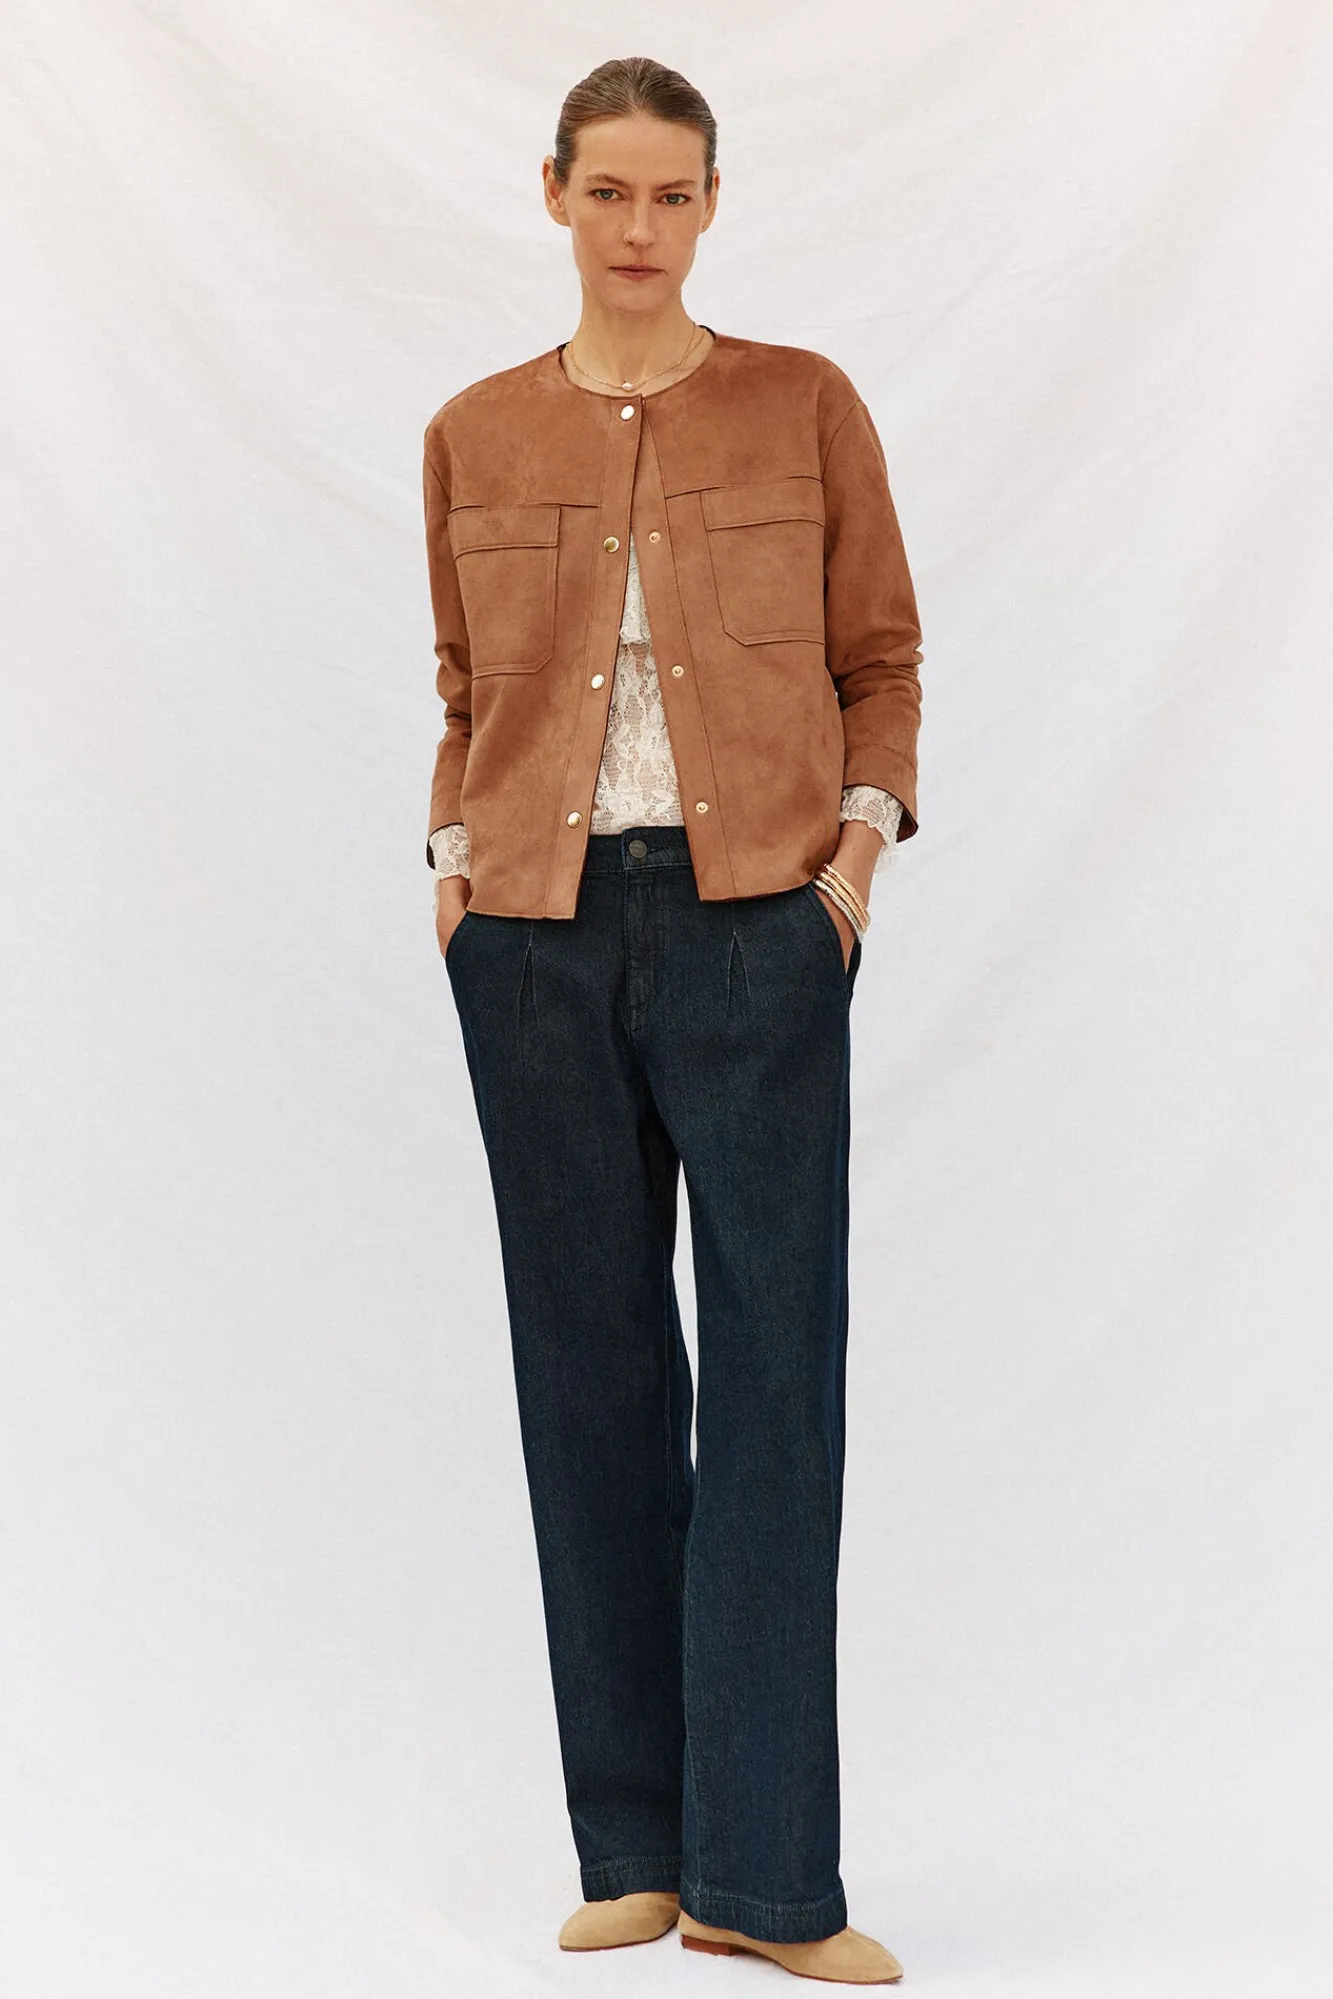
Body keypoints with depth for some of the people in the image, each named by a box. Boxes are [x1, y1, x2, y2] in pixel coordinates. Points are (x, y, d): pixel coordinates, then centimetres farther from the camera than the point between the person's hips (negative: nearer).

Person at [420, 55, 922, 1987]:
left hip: (756, 920, -2)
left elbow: (881, 655, 9)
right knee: (591, 1370, 4)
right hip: (539, 934, 2)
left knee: (775, 1374, -6)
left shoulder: (806, 406, 5)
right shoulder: (476, 437, 10)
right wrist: (452, 848, 3)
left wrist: (866, 827, -6)